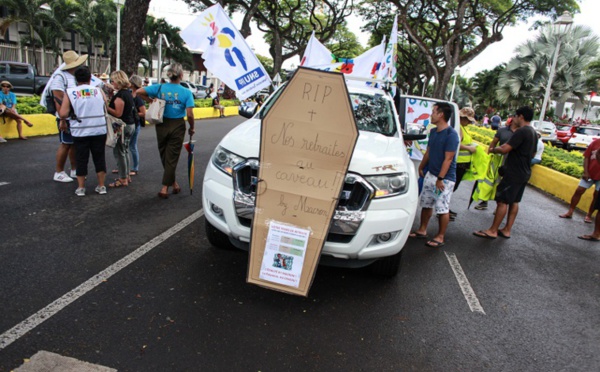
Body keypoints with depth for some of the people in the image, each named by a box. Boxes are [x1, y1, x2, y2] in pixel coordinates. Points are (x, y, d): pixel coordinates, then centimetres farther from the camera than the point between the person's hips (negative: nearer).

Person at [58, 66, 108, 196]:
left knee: (81, 159, 9)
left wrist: (71, 115, 13)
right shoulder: (98, 90, 3)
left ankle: (81, 188, 15)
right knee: (99, 158, 11)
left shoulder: (70, 92, -2)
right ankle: (101, 186, 16)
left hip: (80, 132, -1)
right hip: (99, 131, 1)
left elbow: (63, 114, -7)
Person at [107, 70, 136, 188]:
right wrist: (111, 103, 17)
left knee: (119, 152, -3)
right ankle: (126, 176, 25)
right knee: (125, 151, 17)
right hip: (130, 124, 10)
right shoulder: (128, 93, 12)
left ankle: (123, 179, 1)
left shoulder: (120, 95, -17)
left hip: (123, 126, -10)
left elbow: (118, 113, -22)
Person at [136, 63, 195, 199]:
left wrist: (151, 101, 5)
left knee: (164, 156, 18)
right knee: (172, 158, 5)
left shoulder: (160, 88, -2)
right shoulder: (186, 92, -9)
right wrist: (191, 128, 1)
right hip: (177, 126, -2)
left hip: (162, 125, 3)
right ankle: (165, 187, 4)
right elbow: (189, 114, -14)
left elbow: (139, 92, -9)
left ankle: (173, 182, 29)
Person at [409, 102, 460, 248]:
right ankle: (422, 230, 28)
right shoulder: (433, 132, 8)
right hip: (431, 174, 8)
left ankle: (440, 237, 12)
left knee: (442, 209, 0)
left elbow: (448, 159, -20)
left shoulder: (451, 134, -17)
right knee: (426, 204, 15)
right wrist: (421, 167, 24)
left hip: (445, 178, -8)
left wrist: (440, 178, -22)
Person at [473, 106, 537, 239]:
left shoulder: (521, 131, -19)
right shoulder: (534, 133, 13)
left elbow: (505, 149, -24)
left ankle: (492, 231, 0)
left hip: (513, 173, -10)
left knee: (502, 201, -5)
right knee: (514, 201, 14)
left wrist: (493, 149, -6)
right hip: (524, 173, 10)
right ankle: (507, 230, 20)